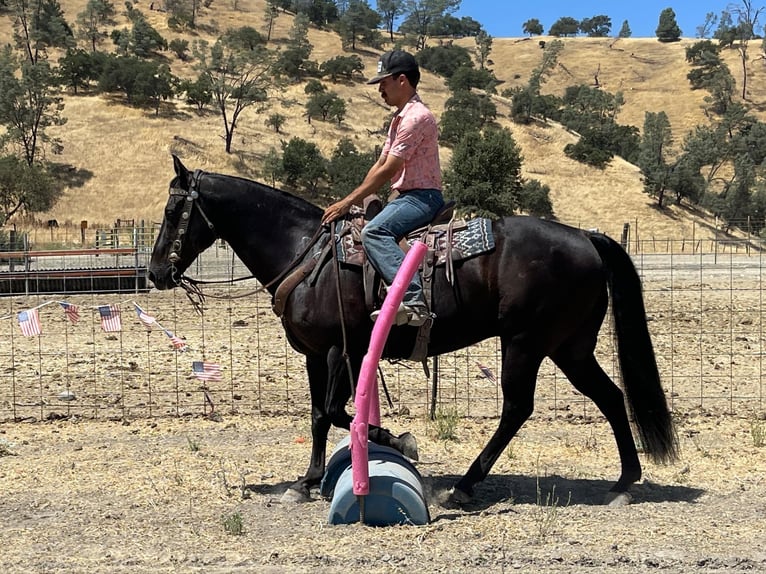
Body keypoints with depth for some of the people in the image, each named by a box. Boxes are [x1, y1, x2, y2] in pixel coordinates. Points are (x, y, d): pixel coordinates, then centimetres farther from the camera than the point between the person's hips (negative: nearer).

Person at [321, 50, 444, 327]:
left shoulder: (416, 117, -15)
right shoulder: (400, 117, 19)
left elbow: (387, 171, -18)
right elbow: (379, 165, 19)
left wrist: (347, 202, -14)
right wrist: (352, 202, 11)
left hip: (421, 197, -11)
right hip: (406, 196, 11)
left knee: (374, 231, -33)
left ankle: (413, 300, -43)